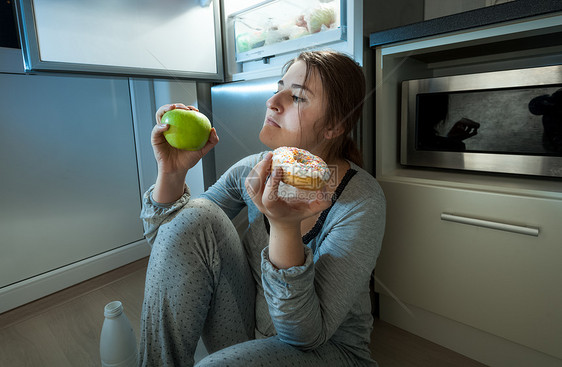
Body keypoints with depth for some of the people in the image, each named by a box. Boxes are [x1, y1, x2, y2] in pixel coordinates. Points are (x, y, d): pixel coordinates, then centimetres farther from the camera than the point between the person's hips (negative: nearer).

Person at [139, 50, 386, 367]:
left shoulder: (362, 201, -23)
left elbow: (306, 335, -25)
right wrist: (171, 173, -21)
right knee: (194, 216, -18)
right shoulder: (253, 171, -8)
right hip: (247, 336, 5)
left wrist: (285, 227, -39)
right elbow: (166, 239, -3)